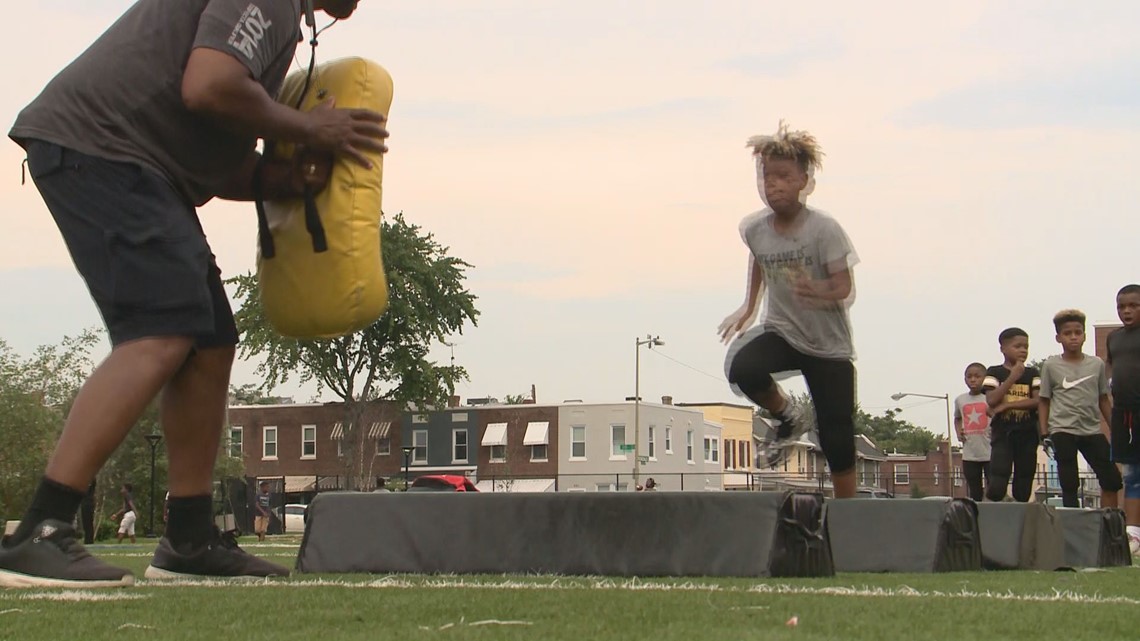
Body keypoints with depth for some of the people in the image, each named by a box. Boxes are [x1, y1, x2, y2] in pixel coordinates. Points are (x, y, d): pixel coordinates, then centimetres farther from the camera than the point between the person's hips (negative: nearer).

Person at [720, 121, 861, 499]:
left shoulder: (824, 229, -19)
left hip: (828, 343, -3)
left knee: (838, 442, -4)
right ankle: (786, 420, -2)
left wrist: (821, 294, -41)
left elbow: (845, 289, -20)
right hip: (781, 331, 3)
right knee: (742, 369, -30)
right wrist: (748, 308, 17)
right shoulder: (754, 228, -5)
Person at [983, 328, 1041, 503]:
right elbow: (991, 400, -11)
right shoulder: (994, 372, 3)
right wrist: (1013, 377, -11)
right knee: (997, 485, -15)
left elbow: (1038, 401, -5)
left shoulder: (1032, 374, 9)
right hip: (1002, 432, -3)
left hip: (1027, 434, 3)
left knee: (1023, 490, 4)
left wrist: (1007, 405, -12)